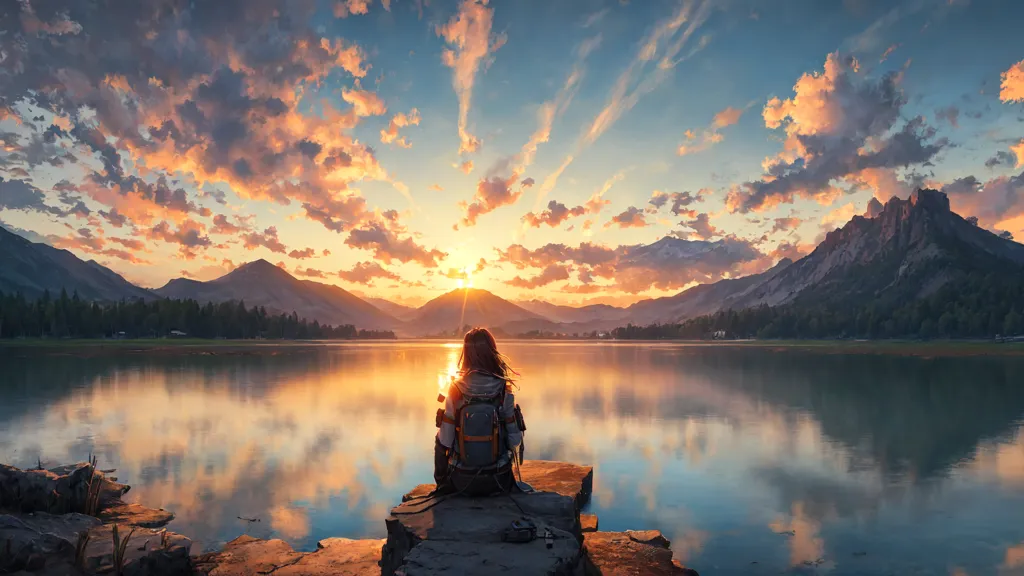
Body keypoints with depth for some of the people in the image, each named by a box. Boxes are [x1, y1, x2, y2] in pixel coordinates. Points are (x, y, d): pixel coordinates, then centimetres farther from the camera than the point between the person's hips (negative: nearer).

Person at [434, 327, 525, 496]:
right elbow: (515, 441, -8)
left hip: (461, 483, 0)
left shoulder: (456, 391, -12)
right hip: (498, 482, 0)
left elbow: (444, 441, -9)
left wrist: (441, 480, 8)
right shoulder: (504, 392, -12)